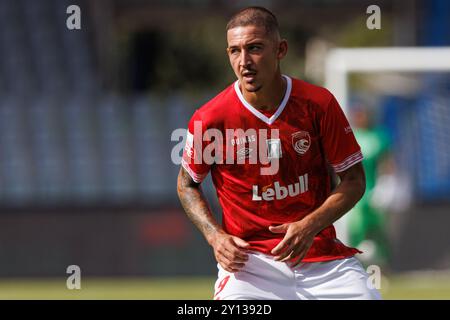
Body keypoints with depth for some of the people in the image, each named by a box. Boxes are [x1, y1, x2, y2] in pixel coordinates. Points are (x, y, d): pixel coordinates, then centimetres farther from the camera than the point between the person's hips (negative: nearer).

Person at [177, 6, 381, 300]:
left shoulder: (319, 104, -5)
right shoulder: (210, 118, -7)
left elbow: (354, 179, 2)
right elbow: (187, 184, 9)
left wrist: (310, 226, -14)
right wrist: (215, 236, -7)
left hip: (321, 254, 1)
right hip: (249, 258, -1)